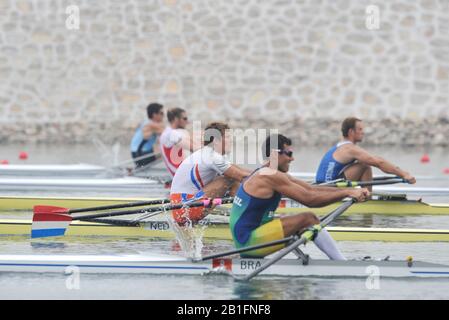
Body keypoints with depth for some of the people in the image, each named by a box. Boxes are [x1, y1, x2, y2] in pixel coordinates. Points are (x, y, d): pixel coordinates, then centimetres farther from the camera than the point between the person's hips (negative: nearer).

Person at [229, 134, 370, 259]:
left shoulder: (266, 174, 15)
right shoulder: (271, 176, -15)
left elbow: (311, 189, 10)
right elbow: (309, 199, -19)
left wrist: (349, 191, 2)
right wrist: (347, 193, -13)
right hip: (249, 240, -11)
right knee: (308, 219, -14)